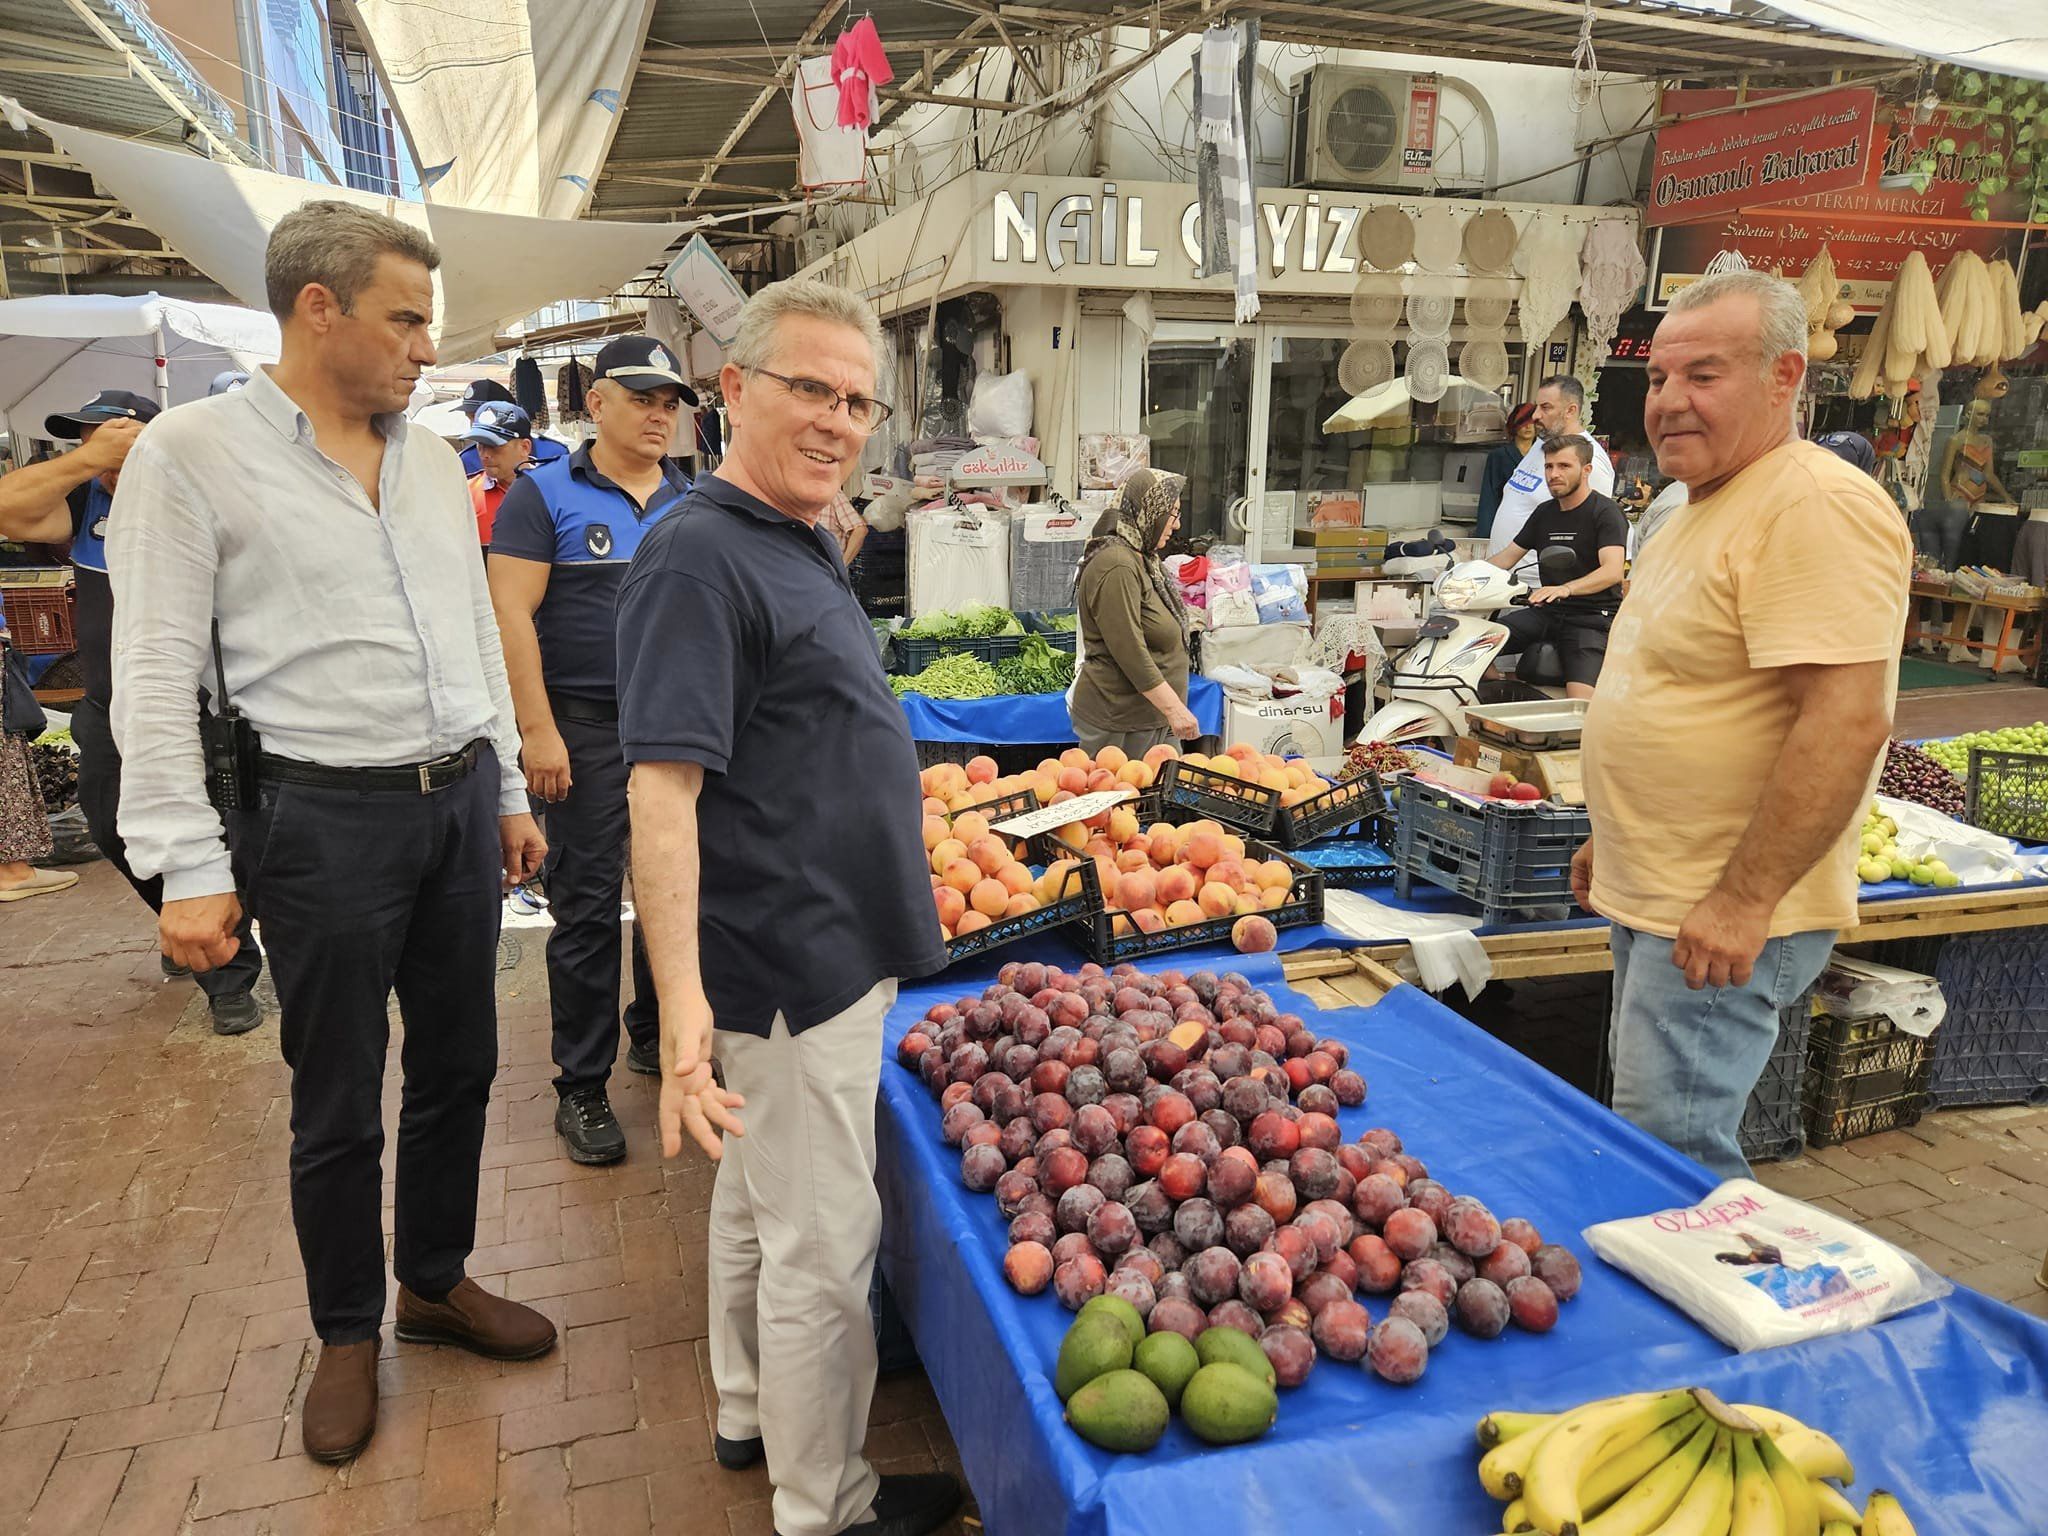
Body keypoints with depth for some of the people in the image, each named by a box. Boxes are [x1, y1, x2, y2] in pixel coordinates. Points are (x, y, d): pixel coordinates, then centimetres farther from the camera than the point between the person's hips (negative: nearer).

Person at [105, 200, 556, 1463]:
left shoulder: (432, 457, 10)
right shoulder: (192, 453, -7)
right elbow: (157, 680, -9)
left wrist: (510, 792, 15)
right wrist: (191, 870, -12)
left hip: (460, 802, 6)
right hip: (326, 819, -5)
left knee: (459, 1066, 16)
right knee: (338, 1106, 9)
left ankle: (436, 1282, 37)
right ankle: (348, 1336, 30)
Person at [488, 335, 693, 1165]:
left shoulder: (693, 502, 12)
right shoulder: (546, 495, -2)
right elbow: (511, 612, -8)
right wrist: (539, 731, -15)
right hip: (590, 727, -4)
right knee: (587, 906, 0)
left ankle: (657, 1032, 33)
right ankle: (582, 1087, 12)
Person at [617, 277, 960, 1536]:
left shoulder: (806, 543, 10)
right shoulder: (701, 557, -20)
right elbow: (664, 789, -28)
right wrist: (683, 1003, -33)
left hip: (827, 947, 10)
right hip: (793, 966, -10)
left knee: (763, 1203, 24)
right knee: (823, 1245, 6)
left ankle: (752, 1415, 44)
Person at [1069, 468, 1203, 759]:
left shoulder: (1141, 558, 14)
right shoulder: (1116, 566, -19)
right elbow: (1129, 652, -23)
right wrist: (1174, 708, -22)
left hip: (1149, 718, 10)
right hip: (1118, 724, -10)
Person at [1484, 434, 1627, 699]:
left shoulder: (1606, 511, -5)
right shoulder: (1545, 512, 16)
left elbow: (1613, 570, -20)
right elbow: (1508, 557, 20)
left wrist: (1565, 589, -38)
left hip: (1593, 616, -6)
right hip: (1546, 612, 7)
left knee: (1581, 704, -29)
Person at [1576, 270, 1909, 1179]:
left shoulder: (1817, 508, -19)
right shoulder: (1704, 506, 14)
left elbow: (1848, 723, -26)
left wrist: (1743, 900, -25)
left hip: (1724, 917, -10)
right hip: (1651, 898, 10)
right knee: (1645, 1129, 18)